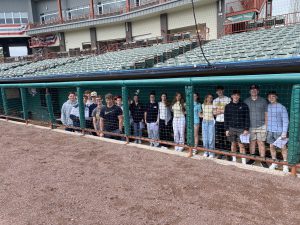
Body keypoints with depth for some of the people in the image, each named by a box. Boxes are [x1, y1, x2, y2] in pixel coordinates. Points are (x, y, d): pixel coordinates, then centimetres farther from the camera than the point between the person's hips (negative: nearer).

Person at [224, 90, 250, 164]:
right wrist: (226, 129, 1)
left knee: (241, 145, -1)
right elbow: (226, 118, 6)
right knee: (233, 144, 10)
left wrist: (246, 129, -6)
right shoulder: (228, 106, 4)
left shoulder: (244, 106, -1)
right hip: (231, 128, 2)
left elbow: (247, 118, -1)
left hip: (241, 129, -2)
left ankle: (244, 162, 4)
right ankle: (234, 159, 22)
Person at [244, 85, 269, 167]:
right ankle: (252, 159, 21)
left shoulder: (263, 101, 3)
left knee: (261, 143, -1)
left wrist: (266, 125, 1)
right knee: (252, 142, 9)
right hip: (250, 126, 2)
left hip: (261, 126, -1)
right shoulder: (246, 101, 6)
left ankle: (263, 160, 8)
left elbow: (266, 113, 5)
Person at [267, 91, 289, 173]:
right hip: (269, 131, 4)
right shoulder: (267, 107, 3)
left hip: (279, 131, -4)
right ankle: (274, 162, 26)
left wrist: (284, 132, -14)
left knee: (283, 147, 2)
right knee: (271, 146, 11)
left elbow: (285, 121, -8)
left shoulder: (282, 107, -7)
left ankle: (285, 164, 15)